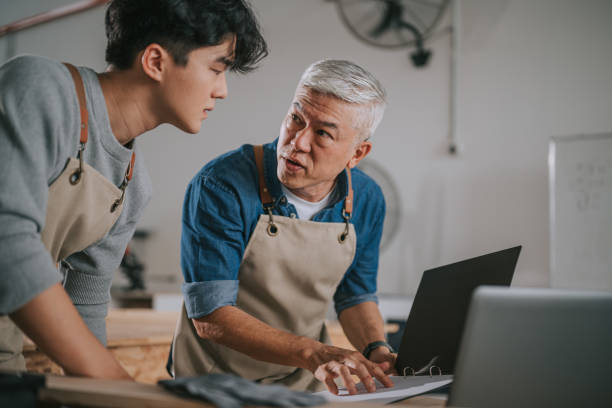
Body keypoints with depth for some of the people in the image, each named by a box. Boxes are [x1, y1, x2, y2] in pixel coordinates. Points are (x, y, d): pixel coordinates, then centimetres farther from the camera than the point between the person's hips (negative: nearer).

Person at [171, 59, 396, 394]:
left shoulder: (367, 201, -2)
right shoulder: (221, 186, -19)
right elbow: (210, 318, -22)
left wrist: (376, 351, -8)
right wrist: (312, 353, -32)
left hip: (307, 381, 5)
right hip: (217, 377, -4)